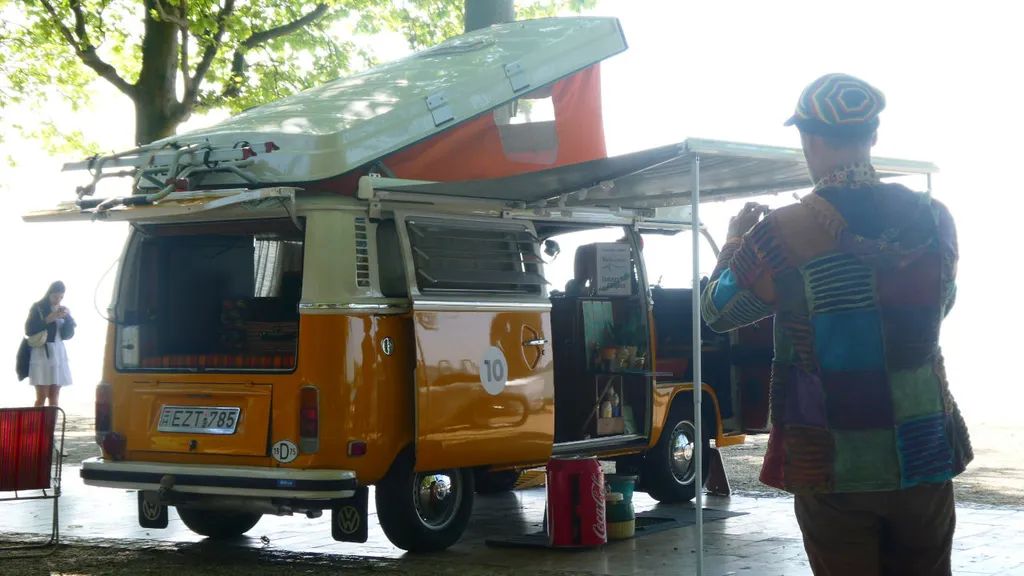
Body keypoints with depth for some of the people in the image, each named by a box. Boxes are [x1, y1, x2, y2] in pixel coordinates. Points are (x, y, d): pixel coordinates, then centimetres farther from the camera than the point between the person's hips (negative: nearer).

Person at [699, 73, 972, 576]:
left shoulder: (783, 234, -13)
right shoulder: (934, 219, -2)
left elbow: (716, 312, 2)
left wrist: (735, 240, 18)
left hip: (834, 467, -3)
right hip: (925, 456, 3)